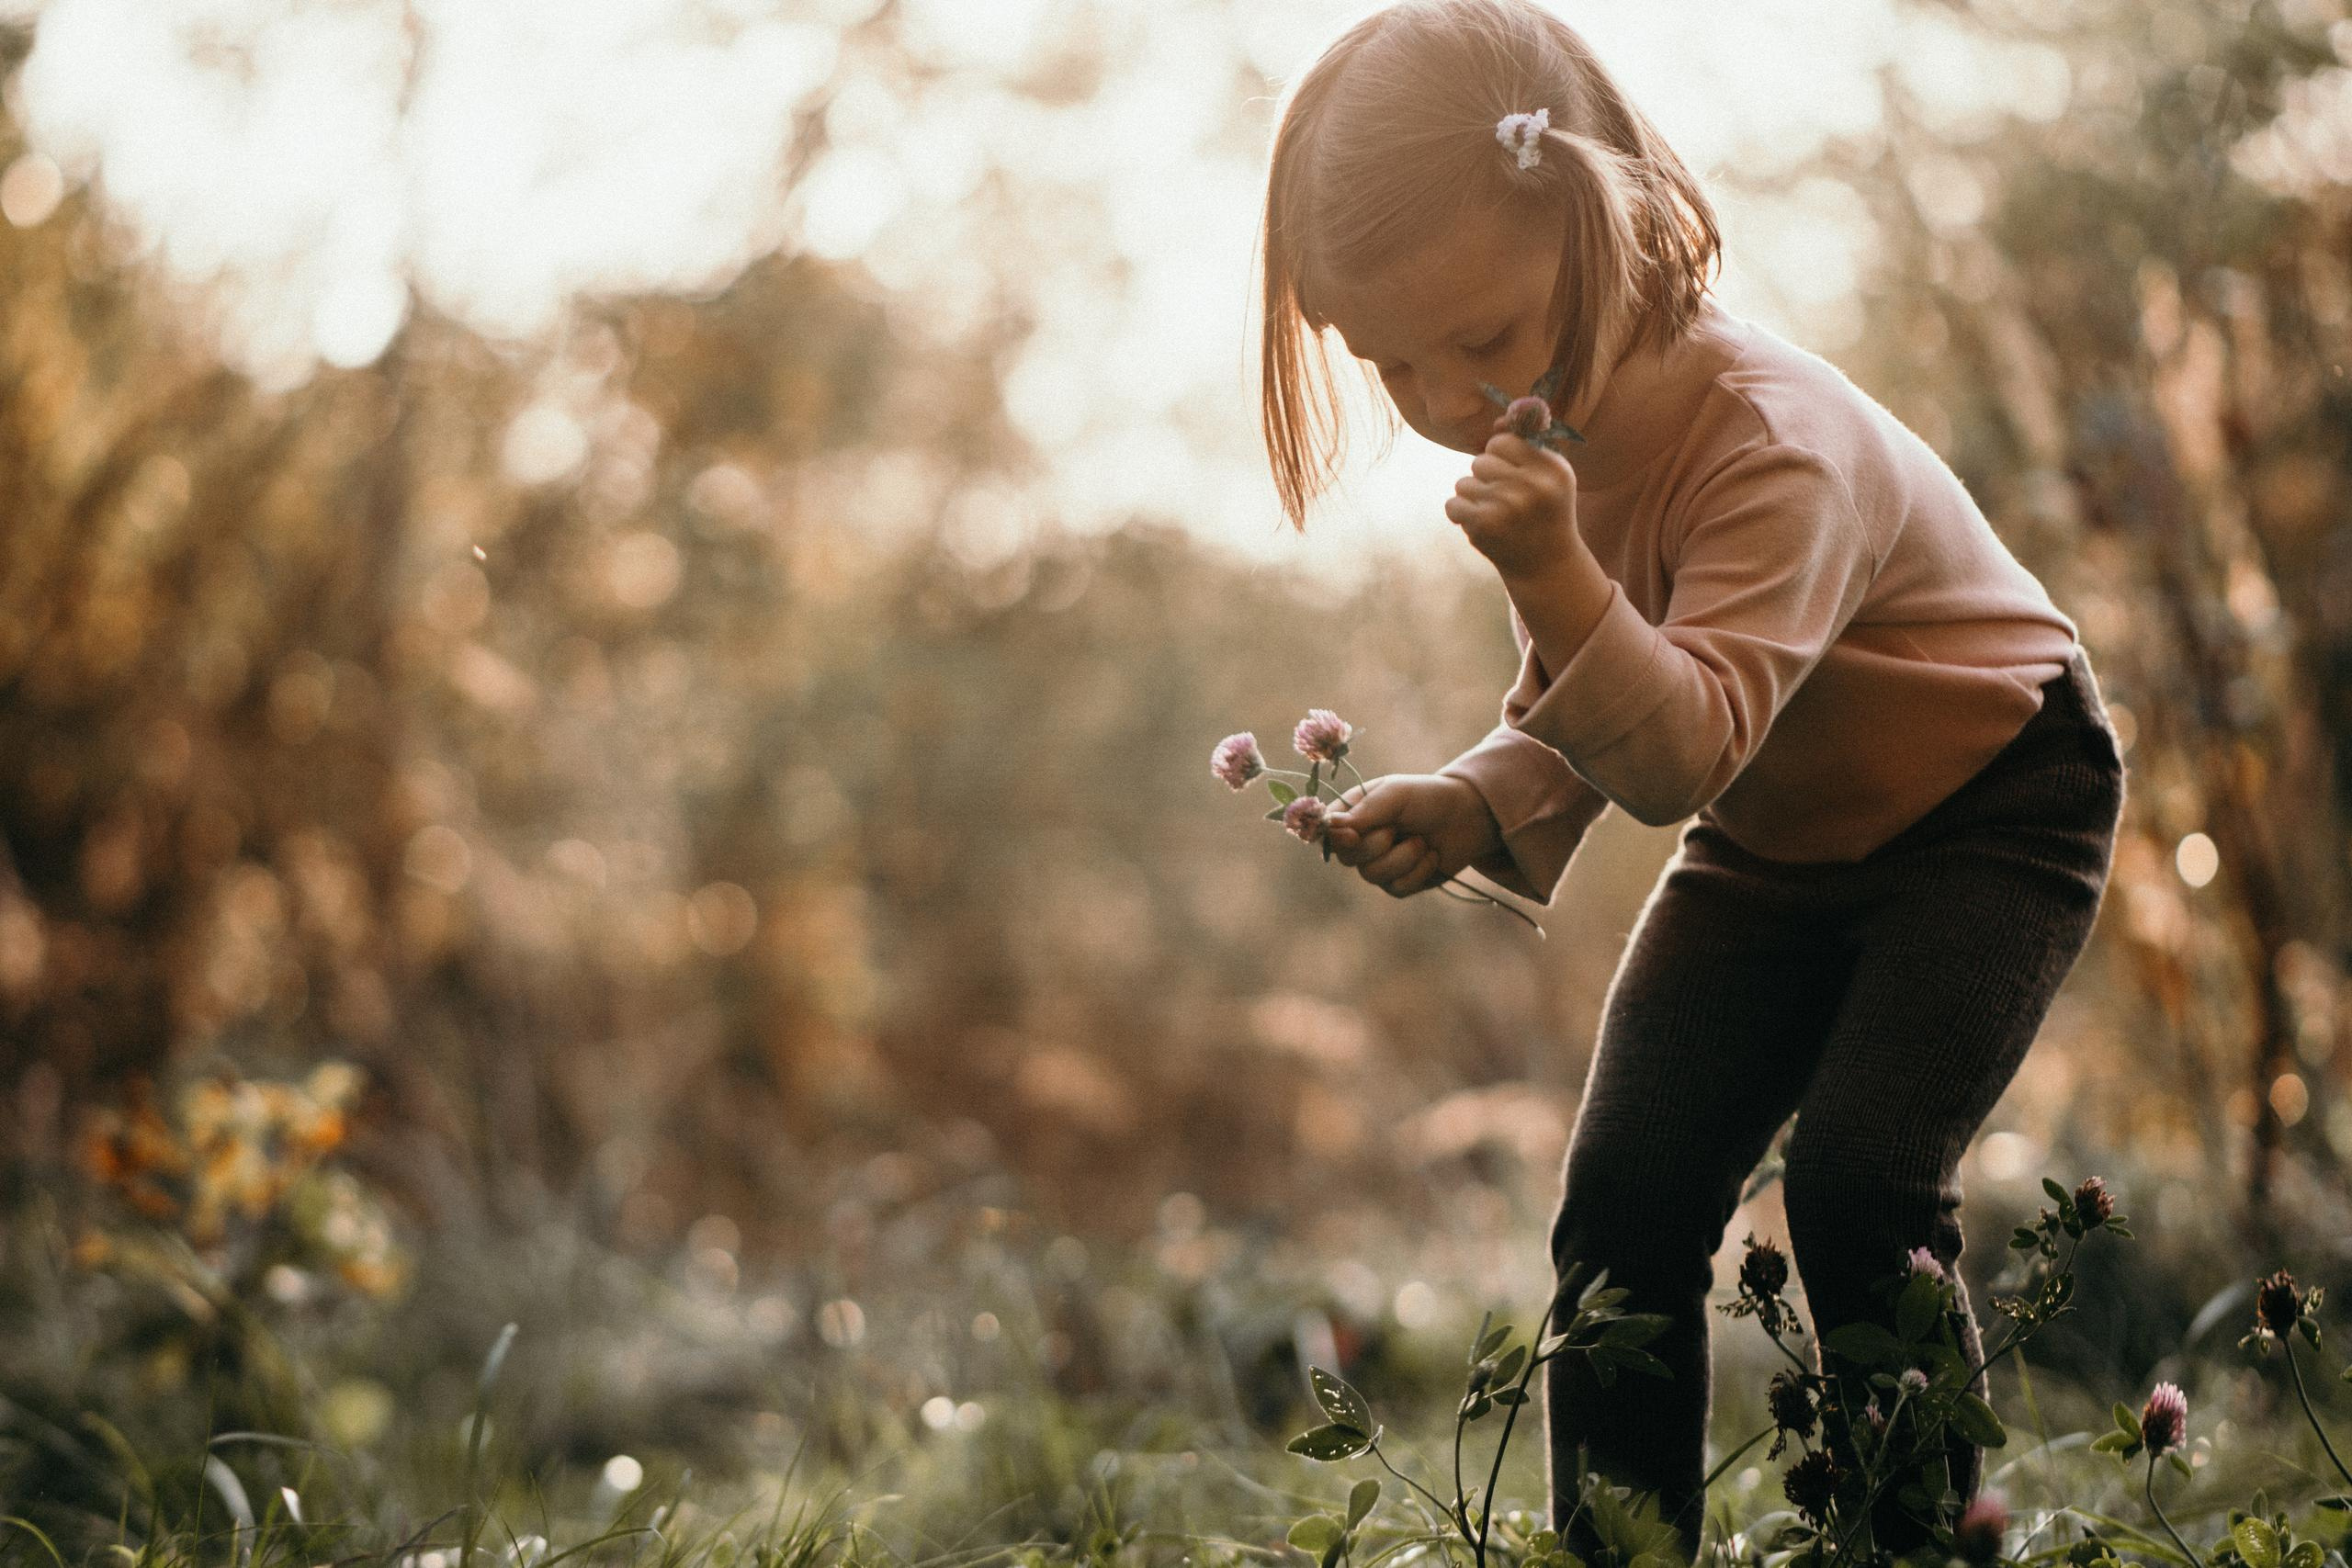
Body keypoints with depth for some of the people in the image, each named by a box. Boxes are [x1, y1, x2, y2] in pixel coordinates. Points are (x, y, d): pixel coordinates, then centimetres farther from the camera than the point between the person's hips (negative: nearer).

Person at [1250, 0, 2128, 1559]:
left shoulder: (1770, 439, -32)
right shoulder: (1546, 447, -8)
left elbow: (1685, 746, -41)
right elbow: (1581, 724, 1)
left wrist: (1558, 578, -57)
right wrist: (1472, 805, -20)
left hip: (1989, 802, -7)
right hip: (1774, 840, 7)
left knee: (1858, 1176, -23)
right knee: (1625, 1193, -7)